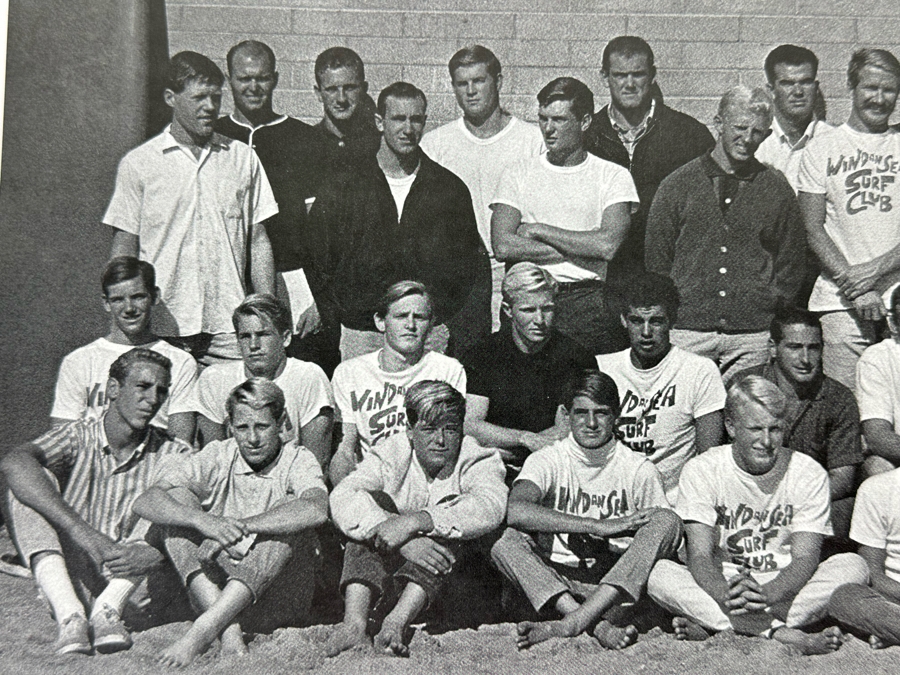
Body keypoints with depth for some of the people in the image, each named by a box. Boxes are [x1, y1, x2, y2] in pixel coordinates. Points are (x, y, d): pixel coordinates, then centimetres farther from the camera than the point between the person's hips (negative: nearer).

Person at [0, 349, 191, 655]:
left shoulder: (172, 454, 3)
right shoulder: (80, 436, -1)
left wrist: (157, 553, -33)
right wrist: (81, 530, -35)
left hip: (128, 584, 1)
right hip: (67, 581, 0)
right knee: (34, 480, -17)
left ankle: (108, 608, -26)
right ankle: (70, 616, -32)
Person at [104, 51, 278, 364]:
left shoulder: (243, 158, 9)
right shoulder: (138, 163, 3)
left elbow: (258, 242, 11)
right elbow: (124, 250, 4)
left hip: (230, 330, 2)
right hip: (162, 328, -1)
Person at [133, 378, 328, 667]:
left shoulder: (297, 460, -3)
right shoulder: (216, 458, 1)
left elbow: (316, 510, -28)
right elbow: (145, 502, -13)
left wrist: (239, 527, -33)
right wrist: (203, 520, -32)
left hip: (279, 601, -2)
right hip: (215, 590, 2)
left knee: (289, 520, -26)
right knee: (179, 498, -15)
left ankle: (203, 629, -35)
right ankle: (229, 635, -32)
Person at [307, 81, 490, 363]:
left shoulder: (451, 189, 10)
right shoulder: (340, 192, 6)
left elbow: (474, 269, 12)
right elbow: (317, 268, 8)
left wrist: (463, 334, 1)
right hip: (360, 336, 0)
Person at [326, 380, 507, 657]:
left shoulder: (479, 461, -3)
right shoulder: (391, 455, 1)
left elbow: (491, 506, -28)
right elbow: (341, 499, -19)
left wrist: (413, 522, -39)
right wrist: (403, 541, -35)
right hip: (388, 568, 2)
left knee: (451, 516, -27)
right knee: (373, 500, -18)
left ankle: (396, 622, -41)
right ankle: (354, 622, -34)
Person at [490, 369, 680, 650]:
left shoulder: (639, 470, 6)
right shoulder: (547, 460, 2)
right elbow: (516, 511, -20)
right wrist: (599, 526, -24)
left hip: (618, 587, 1)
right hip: (554, 585, -1)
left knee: (667, 521, -22)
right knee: (507, 540, -25)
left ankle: (569, 624, -35)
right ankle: (599, 626, -37)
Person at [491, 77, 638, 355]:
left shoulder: (613, 176, 8)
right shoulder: (517, 174, 12)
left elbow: (608, 245, -8)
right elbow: (503, 246, -3)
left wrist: (538, 230, -3)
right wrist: (580, 249, -5)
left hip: (588, 298, -1)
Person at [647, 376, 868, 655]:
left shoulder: (810, 474, -3)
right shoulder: (701, 471, -4)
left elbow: (804, 559, -11)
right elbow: (700, 556, -12)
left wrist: (767, 595, -34)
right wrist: (727, 596, -36)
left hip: (783, 589, 1)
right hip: (720, 586, -1)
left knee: (853, 565, -26)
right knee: (656, 572, -28)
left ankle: (710, 625, -33)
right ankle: (782, 634, -35)